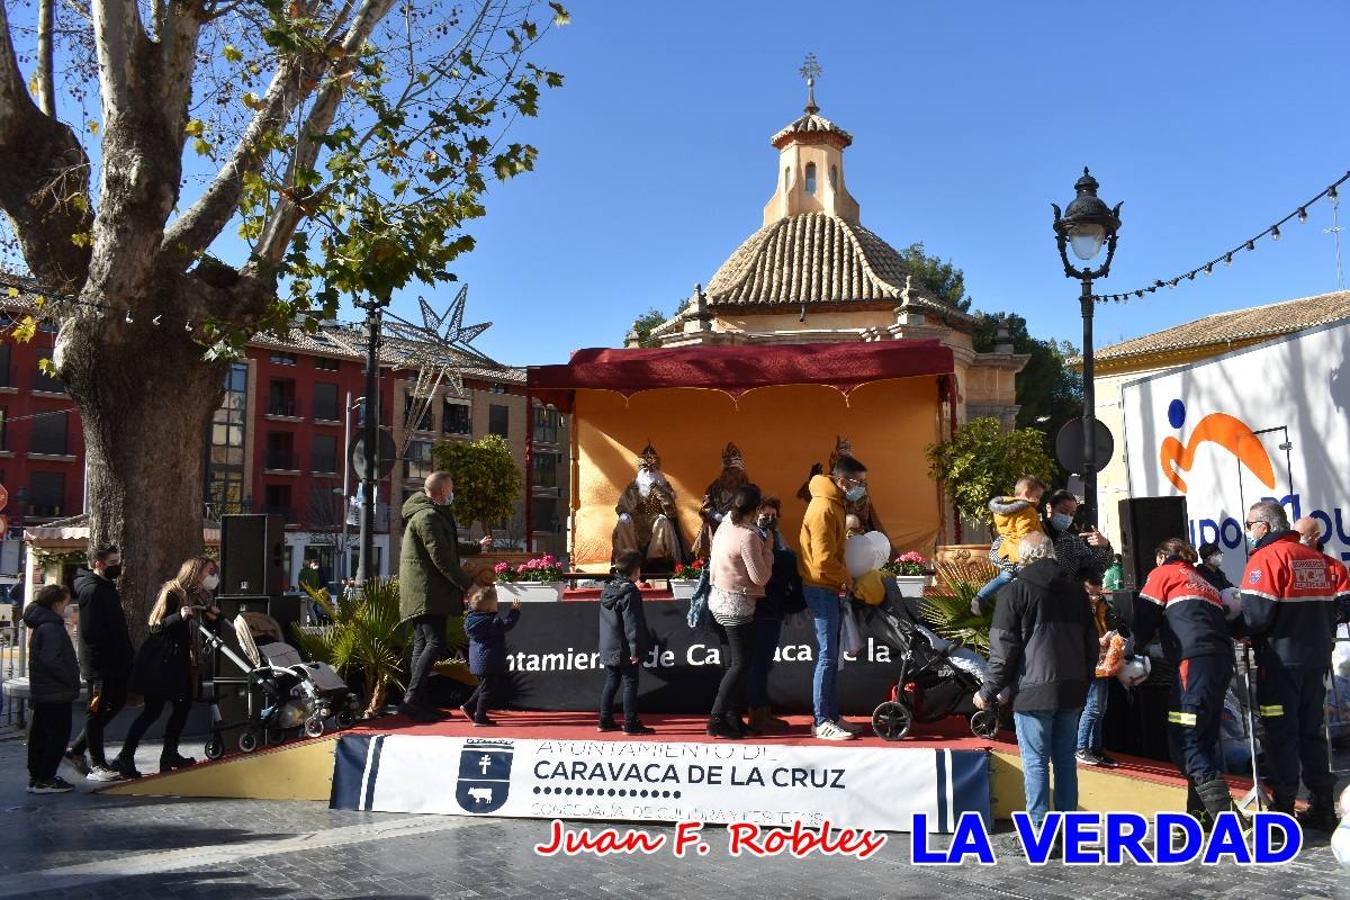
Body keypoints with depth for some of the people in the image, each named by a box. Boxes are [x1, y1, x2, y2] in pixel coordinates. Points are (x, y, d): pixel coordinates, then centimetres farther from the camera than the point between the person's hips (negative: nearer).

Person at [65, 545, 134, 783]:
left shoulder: (107, 587, 16)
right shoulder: (92, 590, -16)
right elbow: (91, 631, -24)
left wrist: (127, 654, 15)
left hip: (115, 662, 10)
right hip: (100, 664, -10)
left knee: (117, 702, 16)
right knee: (97, 710, -1)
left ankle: (76, 750, 25)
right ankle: (97, 765, 8)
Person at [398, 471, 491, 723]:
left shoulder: (435, 514, 21)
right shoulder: (428, 516, -14)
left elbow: (448, 547, 34)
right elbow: (441, 558, -18)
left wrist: (477, 548, 46)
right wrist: (468, 584, -13)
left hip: (423, 594, 11)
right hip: (428, 593, -11)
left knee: (422, 645, 10)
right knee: (435, 643, -15)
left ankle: (420, 703, 13)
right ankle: (411, 699, -20)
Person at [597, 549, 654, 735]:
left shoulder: (607, 589, 11)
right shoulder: (630, 591, -15)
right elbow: (632, 623, -20)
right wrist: (635, 649, -19)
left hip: (608, 649, 8)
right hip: (624, 649, -8)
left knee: (610, 683, 14)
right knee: (630, 684, -2)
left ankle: (605, 721, 16)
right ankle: (631, 724, 0)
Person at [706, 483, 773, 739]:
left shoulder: (725, 526, 6)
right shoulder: (748, 536, -20)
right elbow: (760, 577, -18)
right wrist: (768, 549, -8)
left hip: (720, 598, 9)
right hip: (736, 604, -9)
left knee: (734, 661, 14)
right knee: (741, 664, -3)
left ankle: (733, 718, 18)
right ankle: (717, 720, -4)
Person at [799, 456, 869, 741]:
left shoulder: (835, 503, 12)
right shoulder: (824, 508, -20)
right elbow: (824, 559, -24)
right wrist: (846, 579, -11)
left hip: (829, 588, 10)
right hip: (821, 588, -10)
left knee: (831, 655, 14)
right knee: (827, 656, -7)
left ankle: (832, 715, 21)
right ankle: (821, 722, -2)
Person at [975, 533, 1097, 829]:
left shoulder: (1015, 591, -8)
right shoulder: (1076, 590, 12)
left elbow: (1004, 649, -10)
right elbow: (1091, 642, 18)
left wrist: (988, 692, -2)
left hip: (1033, 691, -6)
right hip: (1071, 691, 6)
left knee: (1035, 762, -2)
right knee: (1065, 759, 12)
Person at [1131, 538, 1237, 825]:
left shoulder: (1163, 573, 12)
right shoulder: (1203, 582, 33)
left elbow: (1144, 621, 8)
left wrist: (1133, 645, 27)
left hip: (1196, 661, -8)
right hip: (1222, 659, 8)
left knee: (1184, 739, -9)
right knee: (1204, 739, 14)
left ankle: (1225, 819, -17)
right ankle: (1199, 812, 19)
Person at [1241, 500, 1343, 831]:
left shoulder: (1266, 558, -13)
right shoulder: (1317, 559, 11)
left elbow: (1257, 616, -20)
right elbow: (1333, 606, 15)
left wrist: (1241, 629, -1)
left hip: (1281, 659, -7)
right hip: (1316, 657, 7)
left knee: (1281, 733, 0)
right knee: (1311, 731, 15)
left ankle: (1283, 807, 3)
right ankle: (1322, 807, 19)